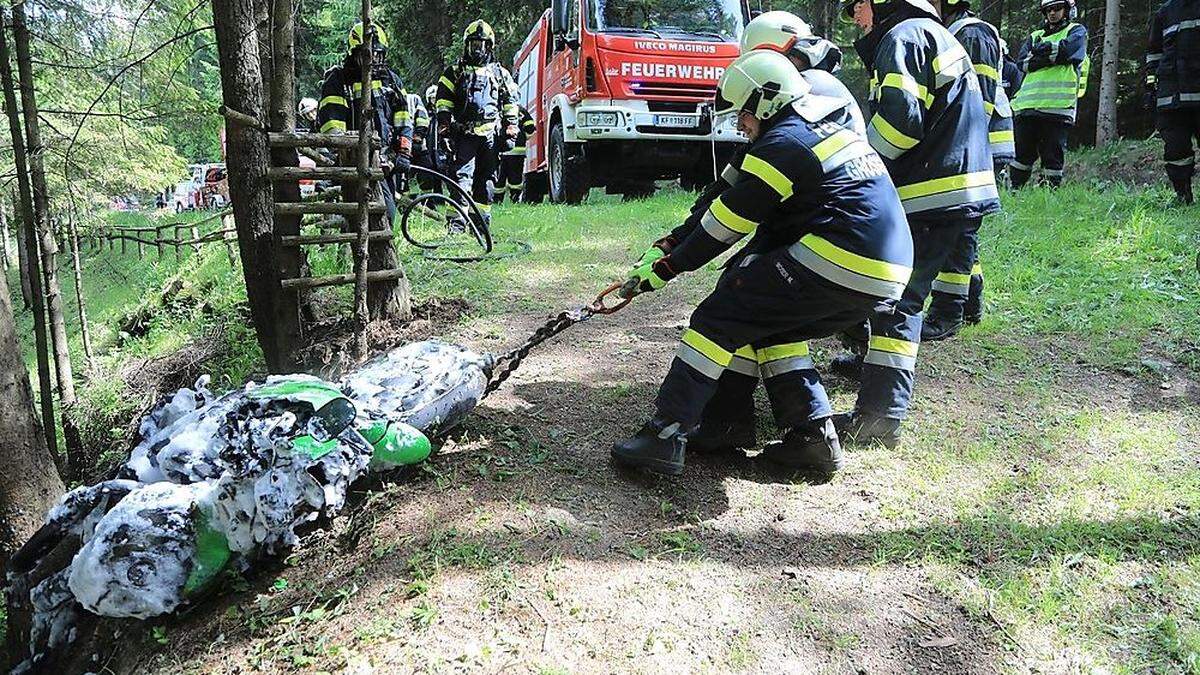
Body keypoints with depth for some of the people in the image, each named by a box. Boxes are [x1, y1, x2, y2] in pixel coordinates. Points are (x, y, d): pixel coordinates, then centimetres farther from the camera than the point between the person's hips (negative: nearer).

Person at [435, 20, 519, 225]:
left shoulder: (500, 73, 15)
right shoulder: (455, 72, 11)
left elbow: (510, 102, 18)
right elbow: (444, 100, 7)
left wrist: (511, 125, 9)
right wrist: (443, 123, -3)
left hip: (490, 135, 2)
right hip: (463, 133, -2)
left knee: (485, 179, 7)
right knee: (462, 175, -12)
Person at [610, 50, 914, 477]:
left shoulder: (782, 145, -5)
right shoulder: (836, 127, 24)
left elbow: (723, 227, -3)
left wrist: (665, 267, 7)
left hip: (833, 265, -10)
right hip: (886, 278, 10)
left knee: (720, 320, -4)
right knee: (771, 327, 23)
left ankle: (666, 435, -8)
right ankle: (814, 435, 17)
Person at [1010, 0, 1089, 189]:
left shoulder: (1076, 31, 16)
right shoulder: (1035, 36, 26)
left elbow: (1069, 49, -7)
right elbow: (1022, 61, 6)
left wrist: (1043, 48, 3)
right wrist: (1053, 56, -5)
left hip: (1057, 107, -3)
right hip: (1028, 104, 3)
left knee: (1053, 155, -4)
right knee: (1022, 153, 0)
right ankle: (1013, 191, 4)